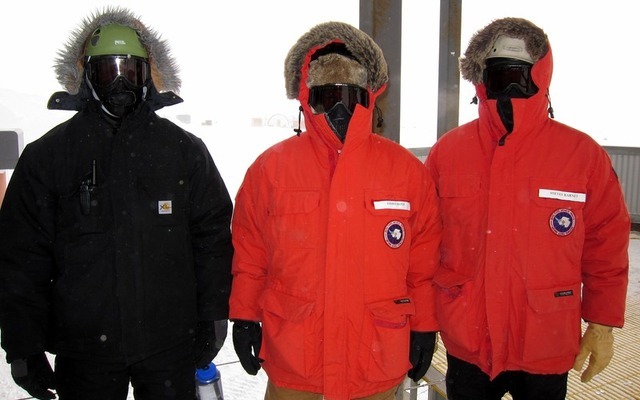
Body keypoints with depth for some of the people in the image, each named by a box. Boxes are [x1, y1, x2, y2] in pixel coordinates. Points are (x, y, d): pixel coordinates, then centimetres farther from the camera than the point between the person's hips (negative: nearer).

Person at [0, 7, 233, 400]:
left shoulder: (185, 150, 1)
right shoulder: (47, 155, 1)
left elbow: (212, 237, 2)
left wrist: (213, 319, 0)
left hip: (172, 344, 0)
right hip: (83, 350, 1)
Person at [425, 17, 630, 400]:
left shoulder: (584, 154, -7)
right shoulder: (446, 153, -6)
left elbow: (605, 246, -1)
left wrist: (603, 324, 1)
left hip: (547, 348, 0)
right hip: (466, 344, 1)